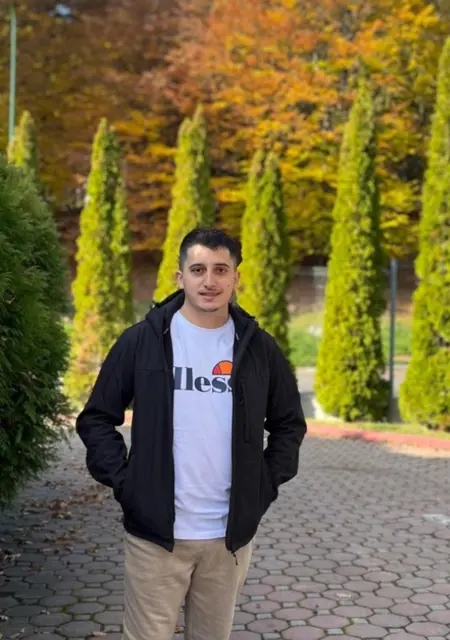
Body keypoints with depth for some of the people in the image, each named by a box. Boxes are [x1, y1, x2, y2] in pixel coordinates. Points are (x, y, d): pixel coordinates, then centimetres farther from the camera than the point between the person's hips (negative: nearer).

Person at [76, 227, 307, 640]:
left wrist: (266, 485, 3)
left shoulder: (259, 347, 3)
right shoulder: (142, 340, -4)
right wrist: (122, 481, -7)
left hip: (230, 534, 2)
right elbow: (97, 418, 2)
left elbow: (289, 423, 13)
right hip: (155, 531, -2)